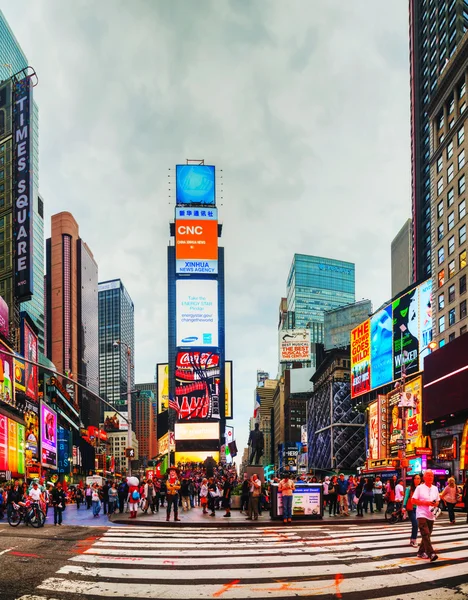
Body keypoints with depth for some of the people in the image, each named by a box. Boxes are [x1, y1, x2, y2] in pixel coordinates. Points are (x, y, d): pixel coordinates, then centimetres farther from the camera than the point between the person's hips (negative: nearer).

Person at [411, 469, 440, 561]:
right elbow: (413, 501, -6)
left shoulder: (435, 488, 11)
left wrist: (435, 504, -7)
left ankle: (421, 552, 24)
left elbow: (437, 501, 17)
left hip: (431, 516, 6)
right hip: (422, 515, -6)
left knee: (427, 535, 11)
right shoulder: (419, 488, -4)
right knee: (425, 534, -16)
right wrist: (425, 503, -15)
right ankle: (431, 554, -22)